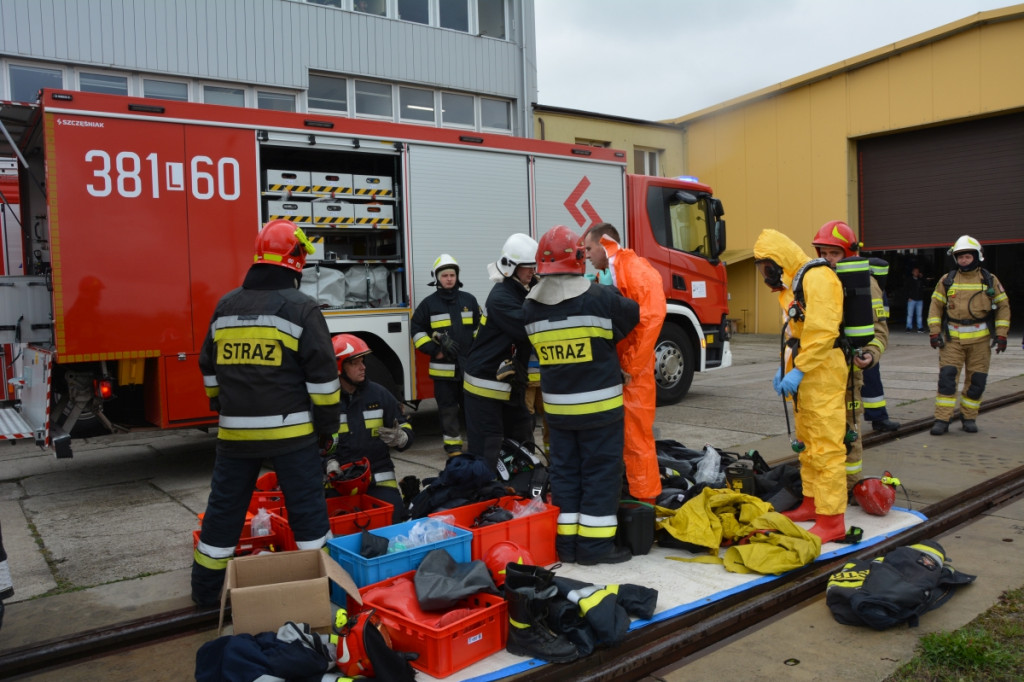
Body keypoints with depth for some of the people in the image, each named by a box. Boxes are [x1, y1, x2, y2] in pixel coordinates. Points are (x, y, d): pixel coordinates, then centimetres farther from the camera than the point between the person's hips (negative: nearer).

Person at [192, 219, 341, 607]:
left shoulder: (226, 306, 10)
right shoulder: (301, 308, -8)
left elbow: (209, 368, 19)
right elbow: (322, 375, -9)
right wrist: (327, 424, 0)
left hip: (235, 430, 5)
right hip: (290, 430, -5)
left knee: (224, 507, 16)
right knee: (307, 507, 6)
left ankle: (206, 588, 27)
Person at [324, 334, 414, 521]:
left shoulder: (379, 393, 7)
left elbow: (406, 429, 10)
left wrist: (400, 438, -13)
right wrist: (328, 462, -16)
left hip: (379, 479, 2)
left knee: (392, 516, -19)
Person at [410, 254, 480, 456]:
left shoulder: (469, 300, 9)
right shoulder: (429, 303, 2)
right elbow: (417, 330, 3)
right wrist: (435, 350, -6)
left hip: (469, 365, 2)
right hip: (443, 367, -1)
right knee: (448, 409, 4)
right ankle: (453, 445, 12)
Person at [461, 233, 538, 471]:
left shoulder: (525, 293, 11)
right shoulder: (501, 296, -18)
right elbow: (527, 329, -29)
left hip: (511, 384, 9)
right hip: (485, 385, -9)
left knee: (523, 445, 14)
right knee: (486, 453, -6)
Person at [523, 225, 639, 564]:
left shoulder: (531, 307, -1)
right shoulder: (599, 298, -15)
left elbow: (535, 351, 8)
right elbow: (633, 316, 0)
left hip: (557, 406, 5)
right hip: (599, 404, -4)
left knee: (565, 470, 13)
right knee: (601, 471, 5)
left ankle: (567, 543, 18)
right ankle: (595, 545, 9)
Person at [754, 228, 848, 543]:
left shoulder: (816, 277, -14)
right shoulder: (792, 284, 18)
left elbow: (822, 331, -23)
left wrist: (798, 370, -23)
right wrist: (784, 367, 12)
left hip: (821, 373, -10)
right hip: (803, 374, 10)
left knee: (826, 446, -8)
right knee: (807, 443, 16)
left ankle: (832, 520, -4)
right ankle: (812, 503, 27)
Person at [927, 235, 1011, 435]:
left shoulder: (990, 280, 6)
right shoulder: (947, 280, 5)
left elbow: (1003, 306, 9)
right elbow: (936, 306, 8)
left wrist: (1001, 334, 1)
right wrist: (934, 332, -2)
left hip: (979, 339, 1)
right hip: (952, 338, -1)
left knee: (976, 381, 5)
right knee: (947, 377, -9)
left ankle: (969, 417, 20)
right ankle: (942, 419, -6)